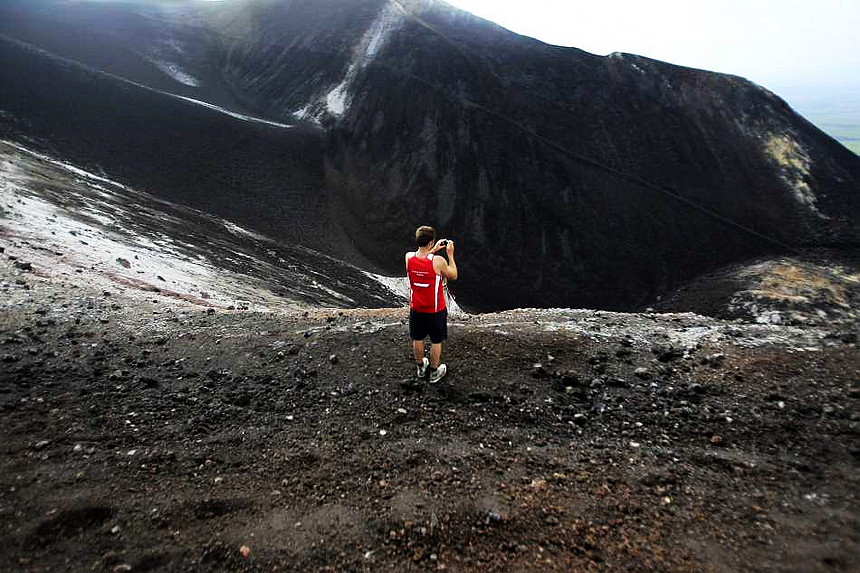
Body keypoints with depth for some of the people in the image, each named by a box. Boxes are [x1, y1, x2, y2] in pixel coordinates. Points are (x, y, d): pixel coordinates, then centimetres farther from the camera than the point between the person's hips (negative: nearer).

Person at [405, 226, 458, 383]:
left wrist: (434, 250, 12)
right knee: (436, 342, 17)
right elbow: (453, 276, -7)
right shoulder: (438, 261, -26)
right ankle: (434, 372, 33)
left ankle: (421, 367, 43)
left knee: (417, 339, 22)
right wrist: (450, 254, -2)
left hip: (416, 308, 4)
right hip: (435, 310, -4)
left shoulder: (409, 257, -14)